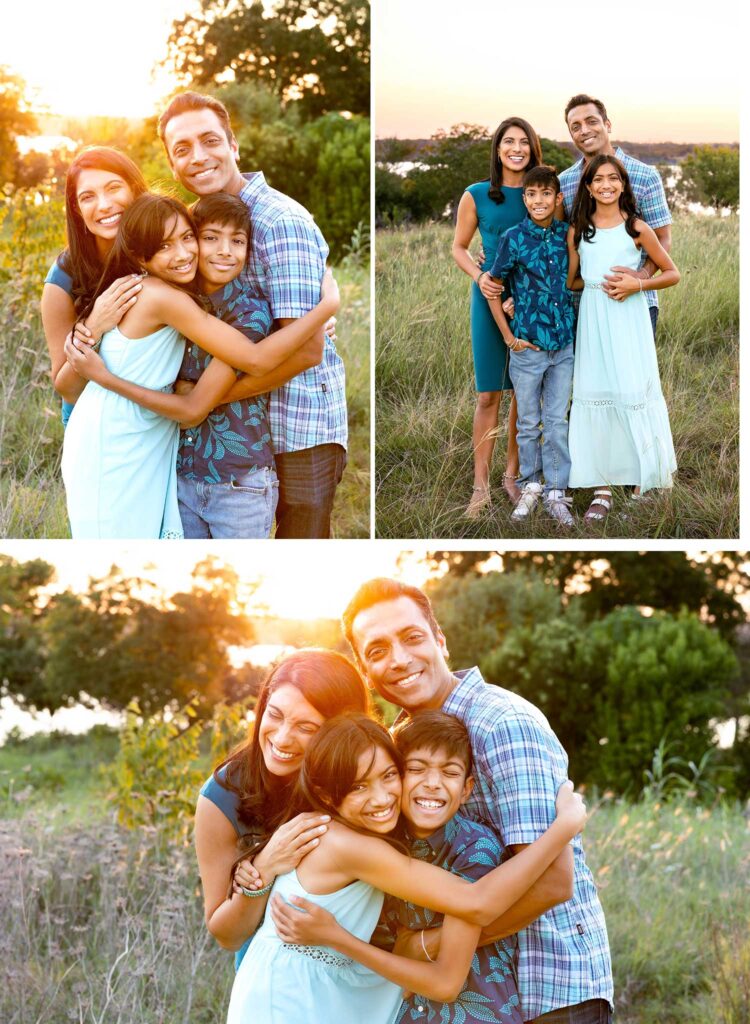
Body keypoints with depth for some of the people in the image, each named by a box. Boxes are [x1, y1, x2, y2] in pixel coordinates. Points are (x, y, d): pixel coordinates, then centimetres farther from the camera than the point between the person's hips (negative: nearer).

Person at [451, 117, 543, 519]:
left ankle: (512, 473, 23)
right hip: (492, 297, -2)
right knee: (488, 394, -2)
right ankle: (481, 486, 4)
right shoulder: (476, 196, -1)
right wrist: (479, 276, -11)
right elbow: (459, 247, 6)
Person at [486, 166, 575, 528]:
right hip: (528, 346, -2)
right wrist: (509, 338, -5)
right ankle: (530, 486, 24)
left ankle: (556, 493, 14)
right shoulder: (514, 238, -9)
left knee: (558, 423, 7)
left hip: (563, 346, 2)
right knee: (529, 423, 9)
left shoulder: (566, 235, 0)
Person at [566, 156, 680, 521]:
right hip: (593, 321, 2)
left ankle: (642, 484, 5)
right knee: (594, 395, 1)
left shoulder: (637, 228, 0)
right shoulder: (578, 231, 7)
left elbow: (672, 274, 5)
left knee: (633, 395, -3)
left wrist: (638, 284, -9)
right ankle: (602, 488, 6)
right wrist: (596, 283, -3)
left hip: (628, 319, -2)